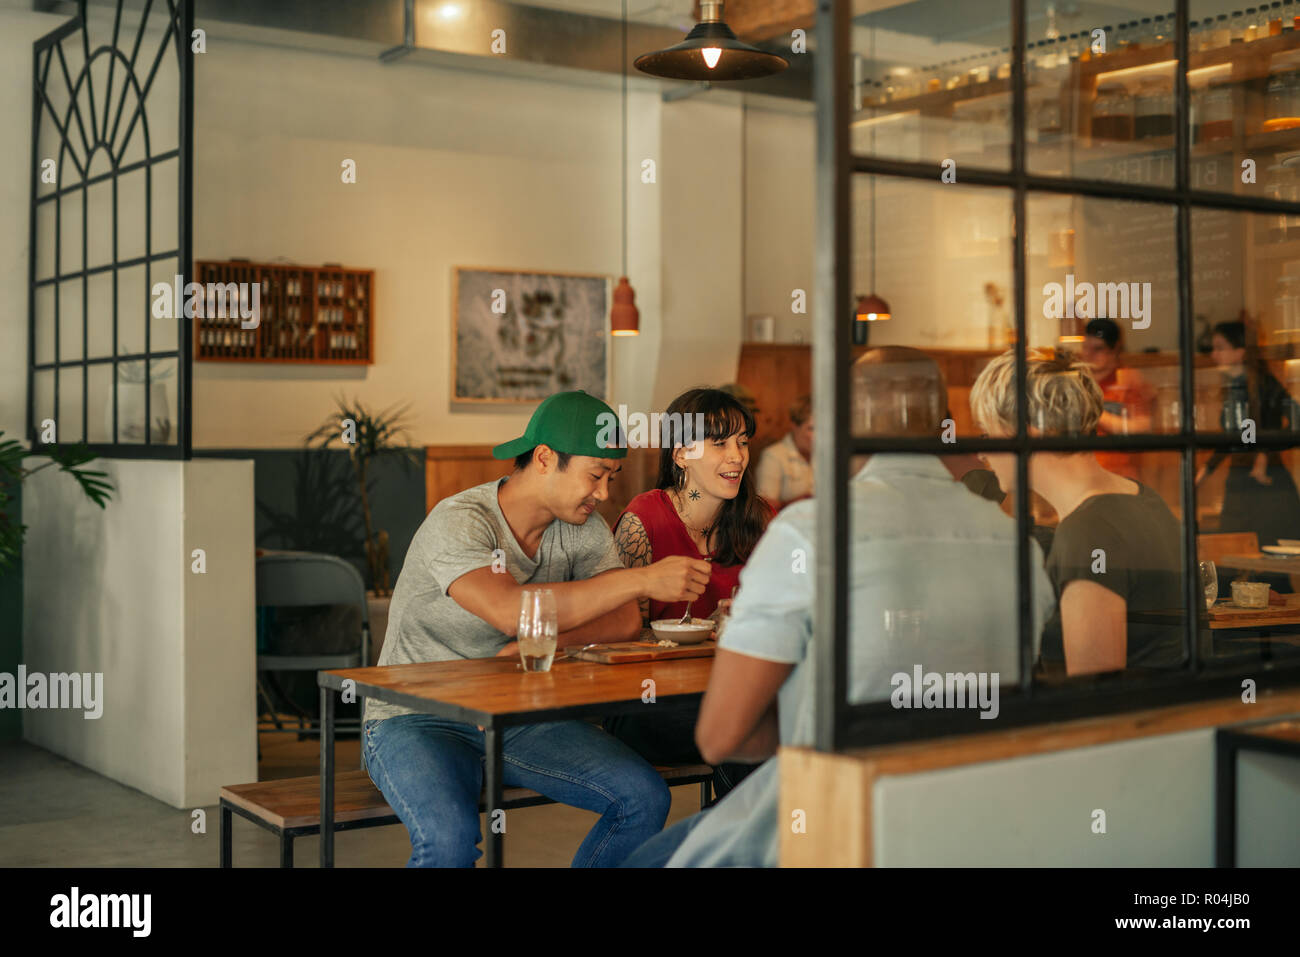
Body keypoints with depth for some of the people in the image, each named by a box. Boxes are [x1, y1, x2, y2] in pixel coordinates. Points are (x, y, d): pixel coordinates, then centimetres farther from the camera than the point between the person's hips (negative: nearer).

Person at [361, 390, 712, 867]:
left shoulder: (584, 528, 0)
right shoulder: (458, 522, -21)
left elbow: (624, 620, -7)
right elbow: (512, 612, -38)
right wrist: (643, 579, -36)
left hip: (518, 716, 6)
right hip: (417, 720, -6)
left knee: (645, 798, -14)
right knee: (449, 837, -35)